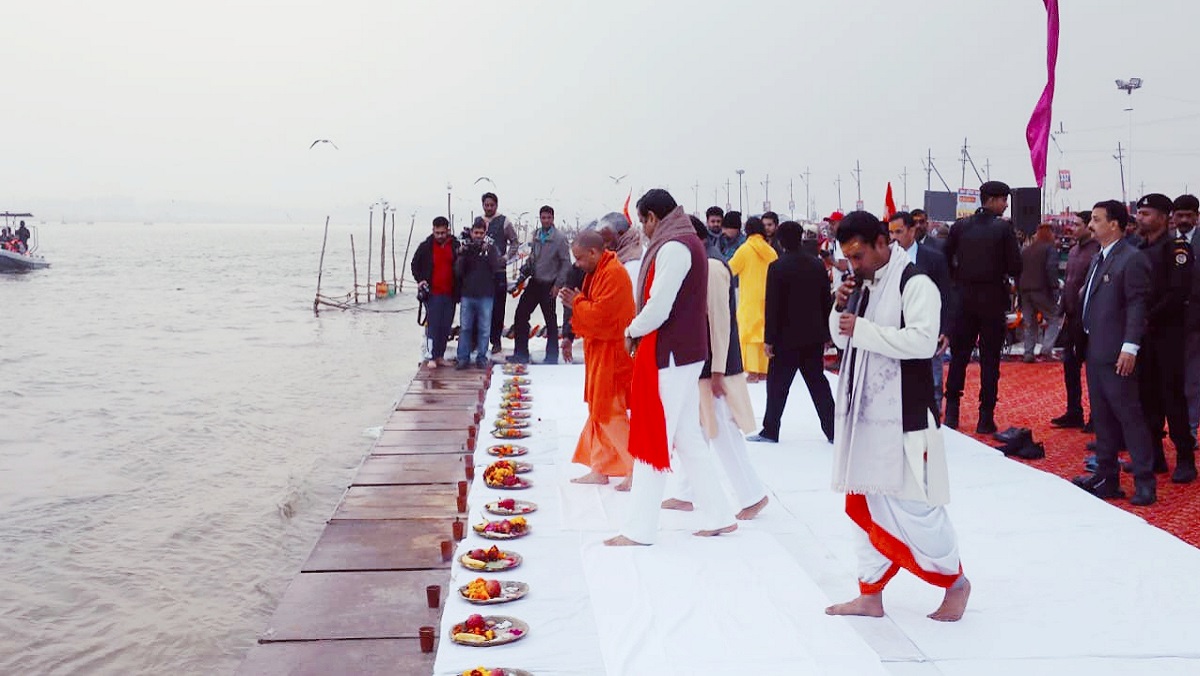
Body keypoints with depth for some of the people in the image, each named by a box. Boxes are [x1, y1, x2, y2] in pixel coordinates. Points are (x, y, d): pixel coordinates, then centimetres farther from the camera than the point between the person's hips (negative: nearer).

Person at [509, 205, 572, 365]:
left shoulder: (559, 238, -10)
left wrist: (558, 284, -13)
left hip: (548, 285, -6)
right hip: (534, 282, 6)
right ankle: (521, 354, 13)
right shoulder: (536, 236, 7)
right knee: (520, 315, 4)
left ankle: (552, 357, 15)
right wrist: (528, 266, -2)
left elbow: (566, 263, -10)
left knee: (551, 321, 4)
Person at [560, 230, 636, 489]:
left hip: (611, 353, -10)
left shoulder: (613, 273, -19)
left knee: (610, 414, -7)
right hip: (599, 351, 10)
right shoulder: (597, 272, 14)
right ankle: (599, 469, 21)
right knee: (598, 412, 13)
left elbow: (600, 314, -24)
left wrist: (576, 302, -9)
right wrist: (575, 301, -1)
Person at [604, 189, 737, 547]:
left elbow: (658, 306, -21)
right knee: (688, 437, 15)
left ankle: (640, 529, 4)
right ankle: (718, 515, 20)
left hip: (668, 355, -10)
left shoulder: (673, 247, -16)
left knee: (652, 440, -3)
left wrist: (631, 332, -5)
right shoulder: (688, 242, 15)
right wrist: (639, 331, 8)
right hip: (686, 352, 10)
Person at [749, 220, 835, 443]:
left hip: (786, 337, -5)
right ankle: (832, 430, 10)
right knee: (818, 382, 11)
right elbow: (826, 301, 8)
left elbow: (772, 306, -13)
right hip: (814, 335, 5)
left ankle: (770, 431, 8)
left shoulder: (777, 267, -12)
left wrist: (769, 338, -8)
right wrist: (826, 334, 16)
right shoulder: (817, 265, 3)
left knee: (777, 383, 4)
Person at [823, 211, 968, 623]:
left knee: (913, 505, -2)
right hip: (866, 413, 8)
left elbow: (922, 340, -25)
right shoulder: (863, 285, 12)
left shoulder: (915, 284, -13)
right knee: (866, 504, 13)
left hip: (904, 415, -8)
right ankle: (870, 594, 23)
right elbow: (842, 338, 17)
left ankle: (955, 581, 20)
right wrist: (841, 309, -2)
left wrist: (862, 328, -24)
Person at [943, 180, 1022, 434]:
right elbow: (1015, 266, -11)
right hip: (992, 299, -3)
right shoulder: (1003, 228, -8)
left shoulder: (960, 226, 1)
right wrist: (1003, 272, 10)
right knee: (990, 360, 3)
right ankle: (986, 419, 5)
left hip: (964, 298, 3)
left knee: (958, 356, 11)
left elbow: (944, 259, 2)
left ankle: (951, 413, 13)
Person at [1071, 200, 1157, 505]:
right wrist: (1086, 341, 13)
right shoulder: (1098, 259, 16)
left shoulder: (1132, 260, -11)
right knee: (1102, 417, 13)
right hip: (1095, 351, 9)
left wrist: (1130, 347, -22)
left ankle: (1144, 482, 3)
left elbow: (1137, 306, -16)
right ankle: (1106, 477, 21)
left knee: (1129, 415, -4)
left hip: (1116, 354, -9)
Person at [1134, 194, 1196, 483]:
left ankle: (1185, 459, 3)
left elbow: (1179, 291, -15)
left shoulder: (1176, 247, -6)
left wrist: (1151, 318, -16)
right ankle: (1153, 454, 15)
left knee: (1172, 394, -4)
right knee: (1147, 394, 8)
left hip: (1166, 332, -6)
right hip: (1141, 333, 6)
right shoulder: (1139, 250, 14)